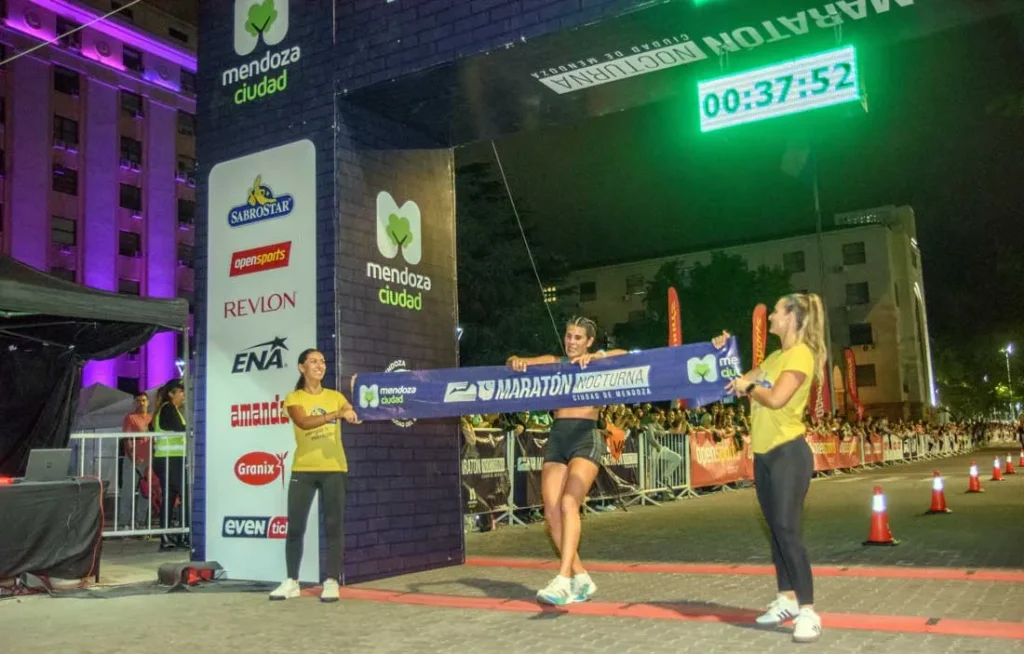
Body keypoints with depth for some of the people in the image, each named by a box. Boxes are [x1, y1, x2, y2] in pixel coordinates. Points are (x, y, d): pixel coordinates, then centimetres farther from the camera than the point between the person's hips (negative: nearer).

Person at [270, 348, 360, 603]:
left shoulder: (335, 396, 9)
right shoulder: (293, 398, 1)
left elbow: (354, 415, -6)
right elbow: (304, 422, -19)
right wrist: (337, 414, -31)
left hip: (334, 469, 1)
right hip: (303, 469, -1)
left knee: (334, 526, -1)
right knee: (295, 526, 3)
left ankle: (331, 582, 5)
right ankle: (292, 581, 15)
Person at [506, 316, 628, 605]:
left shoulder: (598, 363, 9)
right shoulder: (554, 363, 18)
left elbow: (623, 355, -10)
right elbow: (517, 362, 10)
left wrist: (593, 357, -24)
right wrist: (515, 362, -13)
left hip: (586, 438, -4)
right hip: (557, 438, 4)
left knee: (569, 504, -22)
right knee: (551, 513, -5)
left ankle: (563, 579, -26)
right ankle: (581, 578, 7)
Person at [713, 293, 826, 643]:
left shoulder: (801, 354, -13)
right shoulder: (775, 356, 15)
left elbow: (776, 399, -24)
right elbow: (740, 382, 19)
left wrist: (749, 387, -8)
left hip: (789, 452, -9)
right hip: (764, 453, 9)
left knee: (788, 530, -13)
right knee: (776, 530, 13)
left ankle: (807, 612, -8)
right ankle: (786, 600, 22)